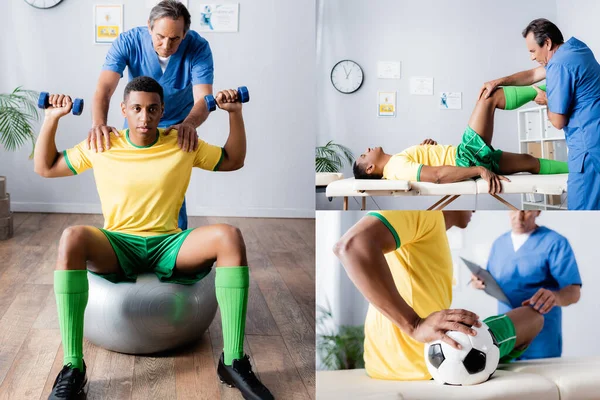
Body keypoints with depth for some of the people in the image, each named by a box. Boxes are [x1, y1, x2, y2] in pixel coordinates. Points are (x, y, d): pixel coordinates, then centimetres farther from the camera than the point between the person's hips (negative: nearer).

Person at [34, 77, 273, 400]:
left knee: (229, 237, -30)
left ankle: (233, 361, -27)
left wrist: (235, 114, 6)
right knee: (72, 237, -36)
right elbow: (45, 167, 16)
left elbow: (233, 161, 18)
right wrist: (52, 119, 5)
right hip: (117, 247, 0)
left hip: (169, 246, 1)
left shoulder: (183, 144, 7)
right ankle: (72, 367, -32)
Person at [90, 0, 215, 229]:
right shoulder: (127, 42, -25)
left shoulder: (198, 48, -26)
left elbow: (203, 98, -35)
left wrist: (189, 124, -58)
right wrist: (99, 123, -57)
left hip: (178, 128, -1)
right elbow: (104, 88, -36)